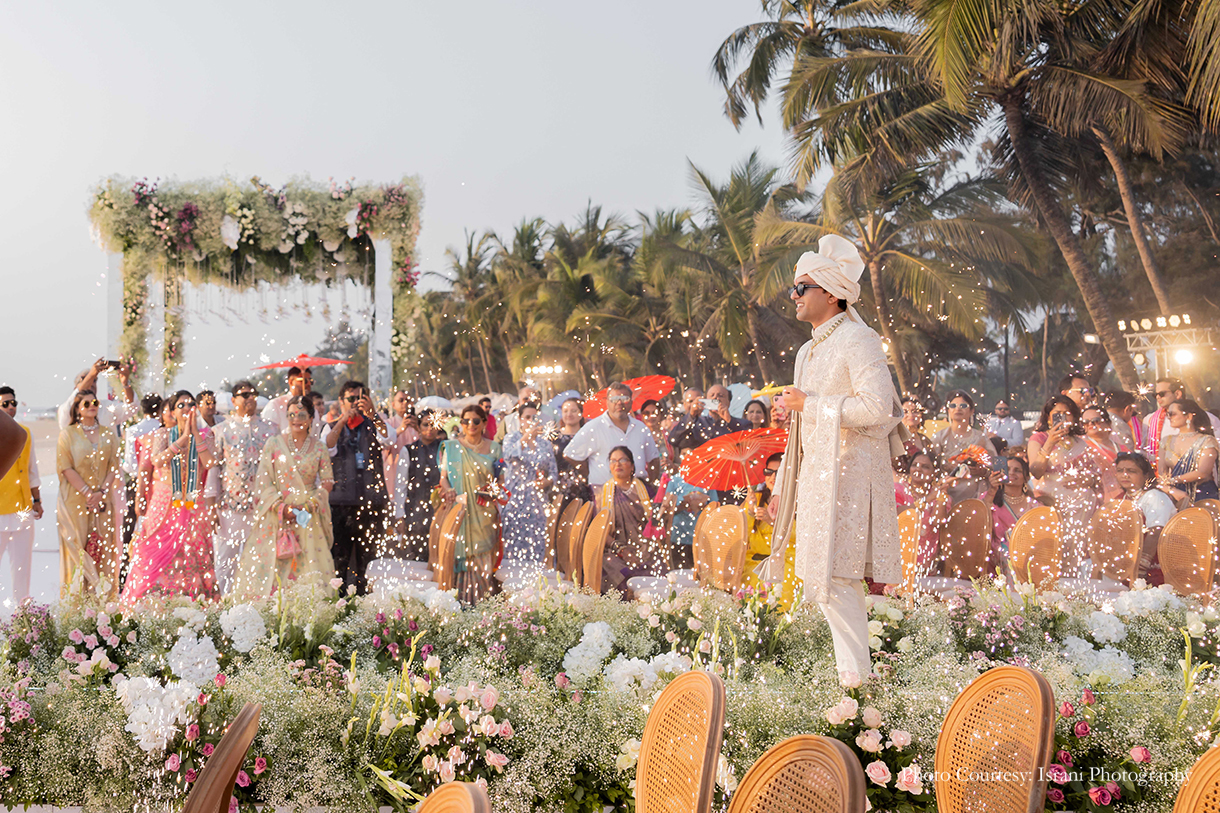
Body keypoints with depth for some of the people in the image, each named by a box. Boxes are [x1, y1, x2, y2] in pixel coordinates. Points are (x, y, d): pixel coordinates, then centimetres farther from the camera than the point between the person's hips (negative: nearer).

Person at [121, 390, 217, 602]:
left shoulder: (204, 435, 7)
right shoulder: (163, 434, 6)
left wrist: (196, 433, -12)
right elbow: (157, 460, -14)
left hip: (194, 507, 1)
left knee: (192, 560, 0)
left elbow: (209, 463, -11)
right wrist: (183, 438, -16)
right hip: (164, 505, -1)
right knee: (156, 558, -4)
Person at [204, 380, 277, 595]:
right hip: (229, 505, -1)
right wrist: (211, 505, -3)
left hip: (262, 505, 1)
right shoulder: (221, 431, 6)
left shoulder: (271, 430, 10)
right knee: (225, 562, 1)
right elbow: (213, 467, 3)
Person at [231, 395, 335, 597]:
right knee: (272, 567, -6)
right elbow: (263, 481, 1)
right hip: (276, 517, 0)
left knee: (309, 570, -6)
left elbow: (328, 481, 5)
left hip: (308, 518, 0)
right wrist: (281, 507, -11)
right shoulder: (274, 443, 4)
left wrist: (311, 504, -11)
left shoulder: (319, 448, 6)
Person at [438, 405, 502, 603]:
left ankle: (484, 599, 2)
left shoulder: (493, 448, 10)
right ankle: (461, 600, -1)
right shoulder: (451, 447, 9)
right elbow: (443, 477, 7)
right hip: (460, 510, -1)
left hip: (484, 513, 1)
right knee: (460, 554, -5)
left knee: (483, 556, -3)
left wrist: (493, 489, -7)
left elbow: (499, 479, 14)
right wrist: (449, 491, -14)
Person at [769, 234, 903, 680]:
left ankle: (858, 676, -4)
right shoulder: (810, 350, 19)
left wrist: (810, 404, -14)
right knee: (816, 578, 9)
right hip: (817, 472, 9)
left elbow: (876, 407, -20)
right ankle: (851, 669, 17)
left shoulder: (857, 340, -10)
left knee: (833, 576, -11)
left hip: (847, 471, -9)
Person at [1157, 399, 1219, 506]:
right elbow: (1161, 472, 3)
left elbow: (1202, 472, -12)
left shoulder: (1207, 441, 1)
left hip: (1202, 496, -4)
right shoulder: (1167, 441, 15)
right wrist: (1172, 490, -15)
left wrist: (1171, 481, -14)